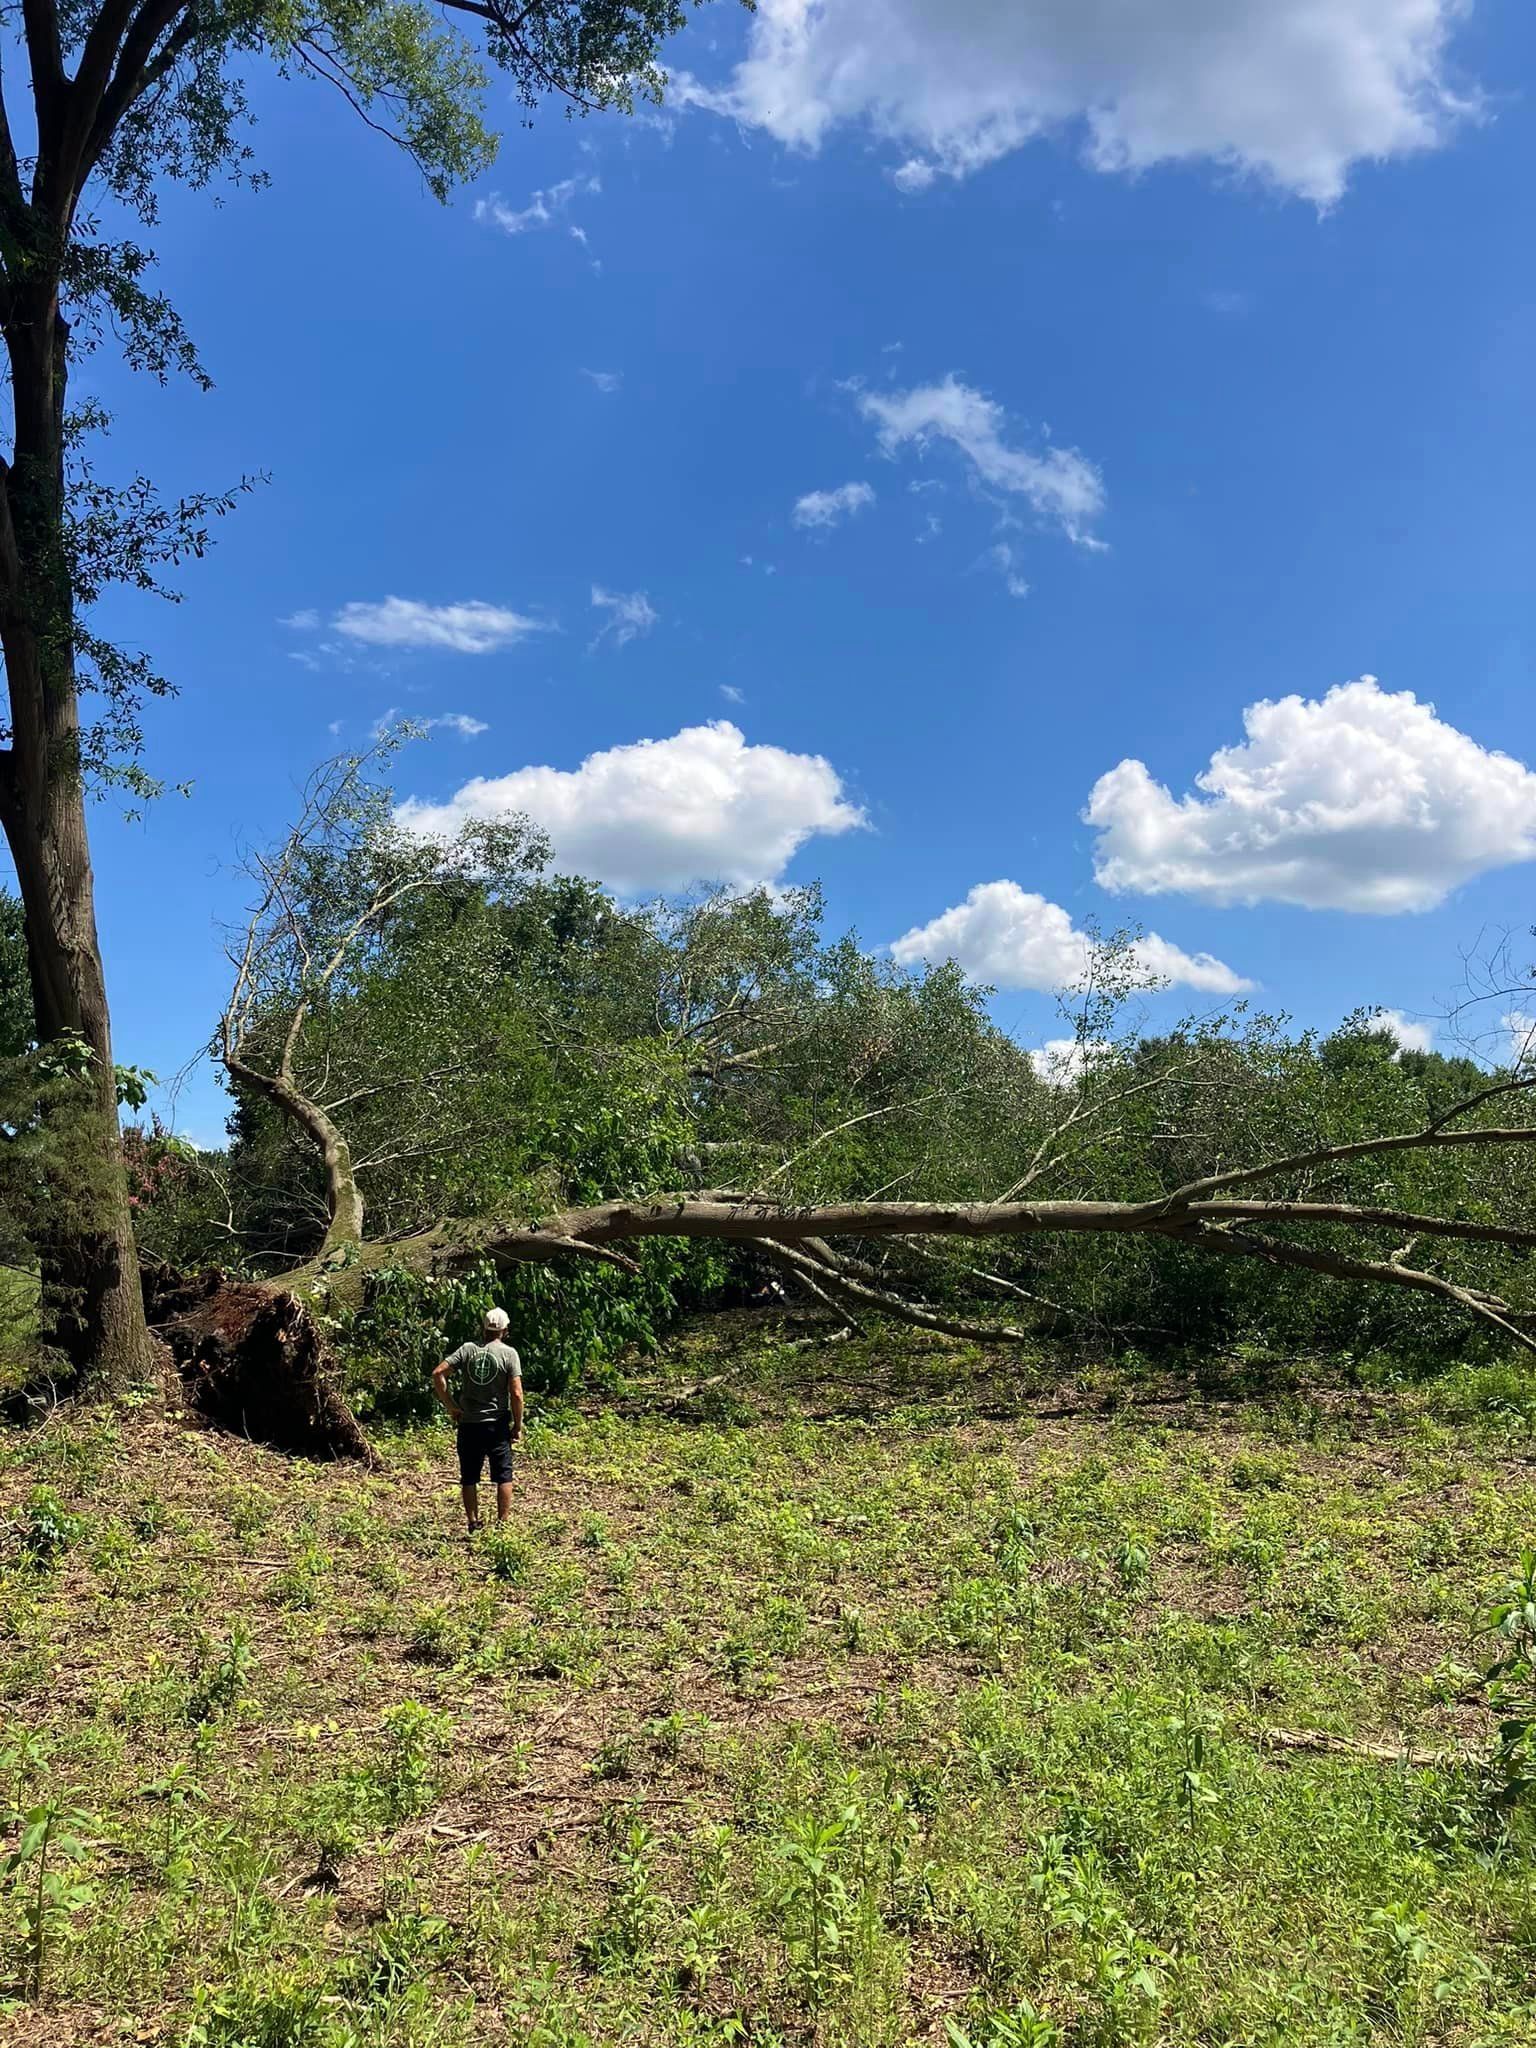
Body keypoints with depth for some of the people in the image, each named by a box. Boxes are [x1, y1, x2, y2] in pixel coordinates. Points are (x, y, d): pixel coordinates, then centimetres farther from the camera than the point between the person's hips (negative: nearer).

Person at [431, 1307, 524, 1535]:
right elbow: (516, 1394, -11)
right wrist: (518, 1426, -2)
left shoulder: (467, 1349, 1)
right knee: (503, 1477, 8)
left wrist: (450, 1406, 1)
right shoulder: (509, 1353, -6)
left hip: (469, 1424, 2)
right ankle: (502, 1524, 8)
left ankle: (473, 1524, 17)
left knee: (469, 1478, 12)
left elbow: (438, 1373, -6)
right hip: (498, 1424, -2)